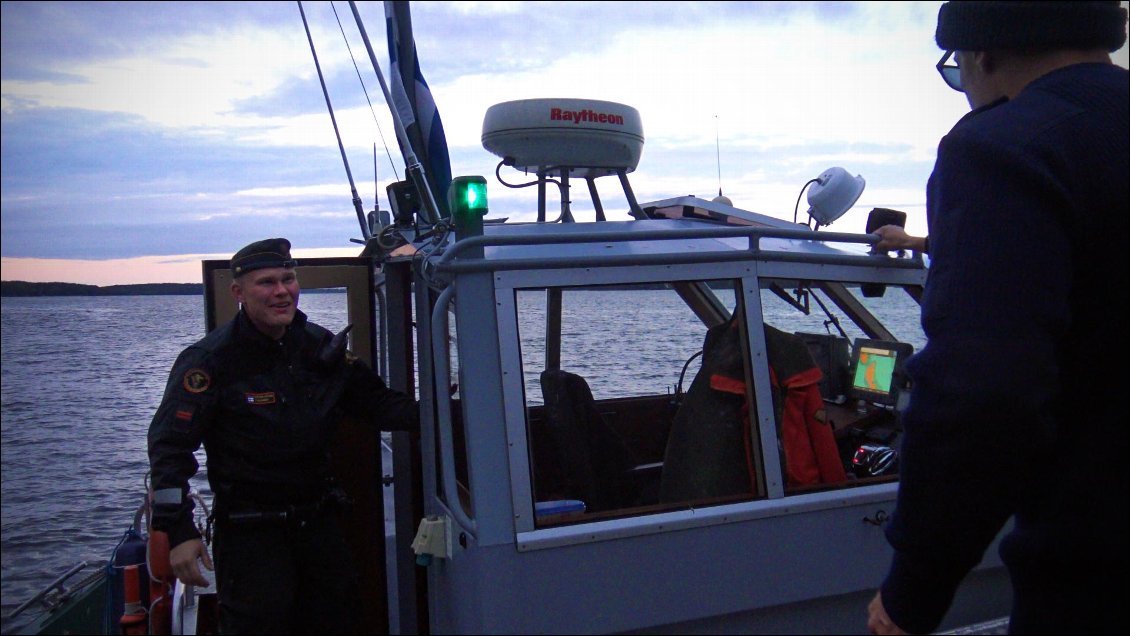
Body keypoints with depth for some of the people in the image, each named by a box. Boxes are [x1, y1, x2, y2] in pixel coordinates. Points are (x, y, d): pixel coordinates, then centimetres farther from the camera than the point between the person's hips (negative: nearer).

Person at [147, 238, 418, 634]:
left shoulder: (320, 346, 3)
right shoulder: (211, 359, -12)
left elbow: (375, 401, 8)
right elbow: (169, 444, -12)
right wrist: (178, 532, -19)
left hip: (317, 518, 6)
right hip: (249, 526, -5)